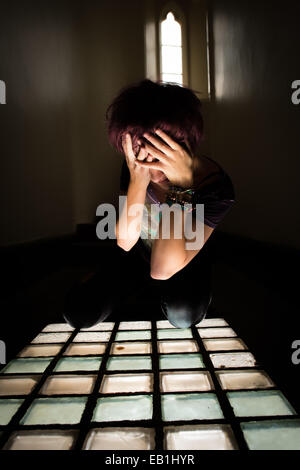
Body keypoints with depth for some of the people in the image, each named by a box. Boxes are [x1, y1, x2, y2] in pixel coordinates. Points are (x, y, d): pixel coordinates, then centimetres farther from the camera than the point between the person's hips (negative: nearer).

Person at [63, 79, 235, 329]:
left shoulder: (217, 186, -30)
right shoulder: (135, 165, -20)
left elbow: (162, 268, -36)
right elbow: (125, 242, -23)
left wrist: (182, 185, -44)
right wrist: (137, 182, -38)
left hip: (184, 265, 0)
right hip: (137, 257, 1)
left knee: (183, 315, -30)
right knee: (78, 313, -16)